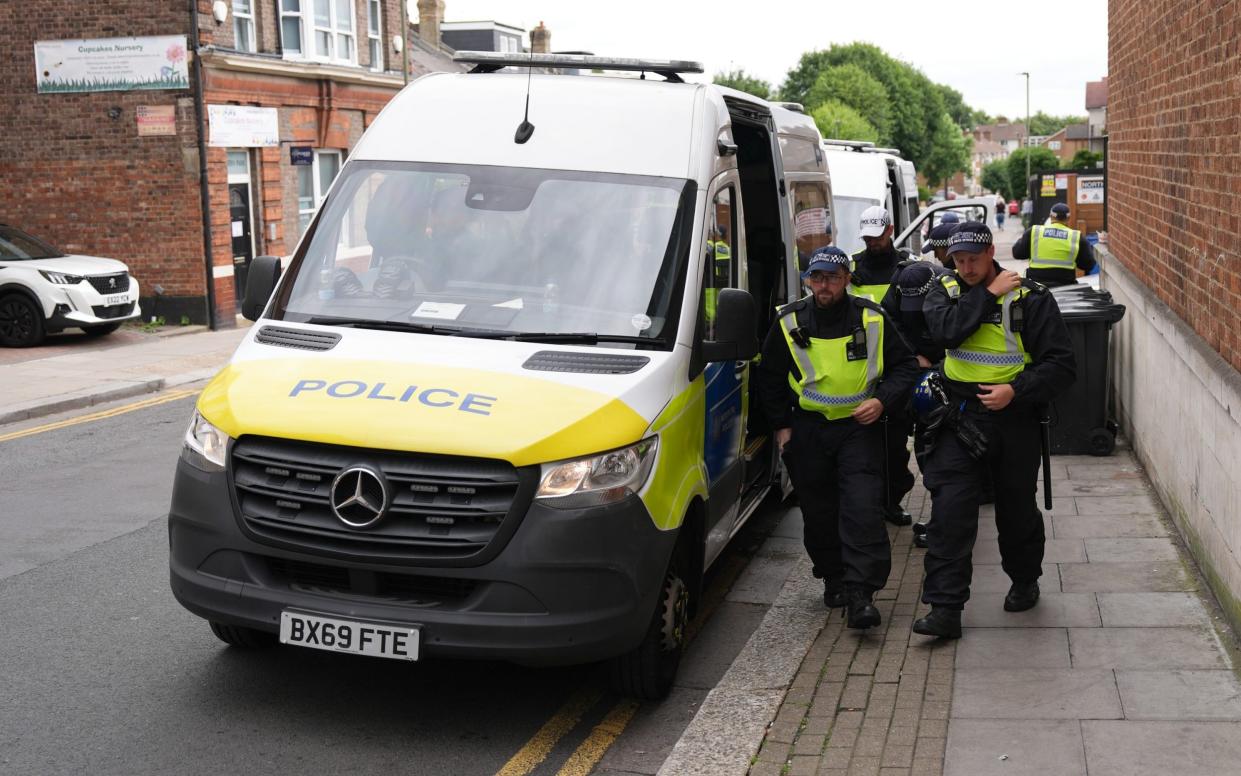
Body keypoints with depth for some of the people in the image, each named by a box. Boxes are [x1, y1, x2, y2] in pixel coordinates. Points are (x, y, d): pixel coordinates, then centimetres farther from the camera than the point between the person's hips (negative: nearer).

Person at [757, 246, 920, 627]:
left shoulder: (872, 319, -2)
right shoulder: (789, 323, -1)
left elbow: (905, 366, 7)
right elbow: (769, 378, 11)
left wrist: (882, 401, -9)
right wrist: (781, 425, 6)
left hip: (860, 426, -2)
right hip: (808, 428, 2)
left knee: (863, 509, -13)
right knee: (819, 512, 8)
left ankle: (861, 595, -14)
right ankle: (834, 580, 25)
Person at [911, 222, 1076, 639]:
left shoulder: (1031, 297, -7)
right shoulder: (945, 291, 2)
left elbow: (1062, 365, -9)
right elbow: (946, 330, -20)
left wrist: (1016, 390, -21)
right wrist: (988, 294, -19)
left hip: (1013, 416, -1)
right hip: (960, 416, 1)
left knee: (1018, 509, 15)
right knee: (949, 511, -9)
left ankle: (1025, 581, 41)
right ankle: (945, 609, -6)